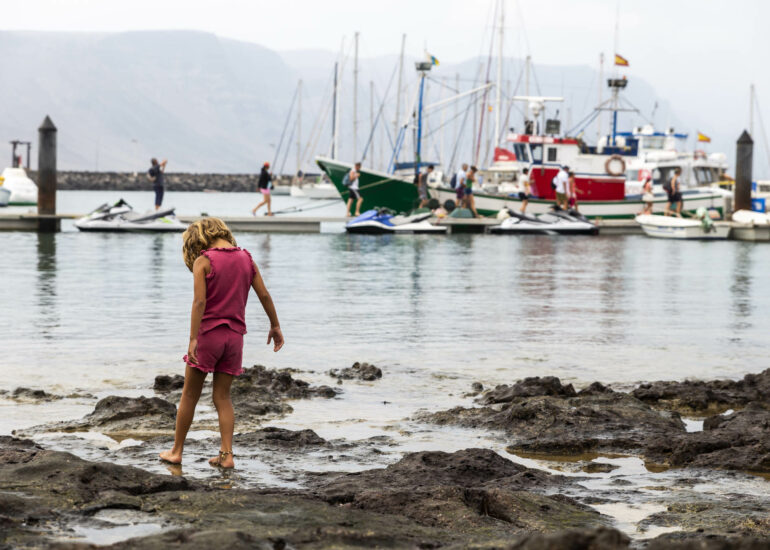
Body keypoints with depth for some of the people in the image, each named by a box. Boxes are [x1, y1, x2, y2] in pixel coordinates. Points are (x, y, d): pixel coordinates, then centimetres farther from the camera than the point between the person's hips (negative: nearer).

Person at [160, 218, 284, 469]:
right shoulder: (246, 258, 6)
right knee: (222, 397, 10)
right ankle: (226, 455, 1)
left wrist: (193, 339, -18)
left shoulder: (203, 261, -9)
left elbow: (199, 301, -17)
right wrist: (275, 326, 17)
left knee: (189, 395, 8)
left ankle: (176, 451, 15)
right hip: (235, 336, 4)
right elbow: (264, 295, 7)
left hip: (208, 333, -4)